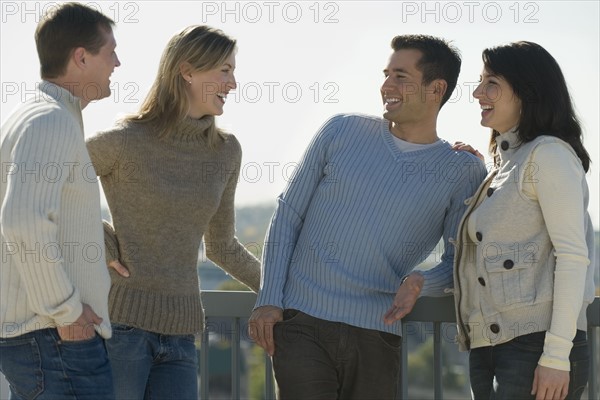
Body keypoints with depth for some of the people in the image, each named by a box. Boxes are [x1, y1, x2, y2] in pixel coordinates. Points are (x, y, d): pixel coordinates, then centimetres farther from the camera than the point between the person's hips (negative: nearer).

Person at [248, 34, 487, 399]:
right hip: (303, 325, 0)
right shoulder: (342, 132, 6)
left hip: (376, 338, 1)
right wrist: (269, 298, 0)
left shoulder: (464, 173, 4)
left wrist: (420, 282, -17)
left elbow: (460, 260, 6)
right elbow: (288, 215, 8)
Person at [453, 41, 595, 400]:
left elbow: (573, 255, -13)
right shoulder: (506, 163, 22)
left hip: (535, 344, -9)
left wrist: (556, 356, -19)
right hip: (487, 347, 9)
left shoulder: (548, 154, -5)